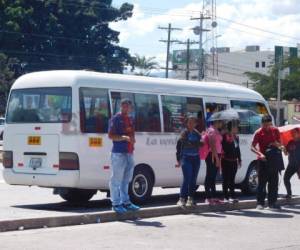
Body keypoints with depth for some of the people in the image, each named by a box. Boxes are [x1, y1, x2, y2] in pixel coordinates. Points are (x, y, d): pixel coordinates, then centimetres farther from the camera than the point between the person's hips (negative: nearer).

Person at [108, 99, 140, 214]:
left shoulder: (130, 119, 18)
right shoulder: (116, 118, -5)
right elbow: (111, 135, -11)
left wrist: (132, 140, 6)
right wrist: (124, 137, -22)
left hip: (129, 152, 8)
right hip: (118, 152, -8)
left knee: (126, 180, 14)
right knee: (116, 179, -5)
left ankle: (125, 202, 21)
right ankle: (116, 203, -2)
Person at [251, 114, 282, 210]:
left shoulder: (275, 130, 3)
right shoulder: (258, 133, -8)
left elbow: (280, 144, 11)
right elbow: (252, 147, -11)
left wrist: (276, 144, -13)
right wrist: (260, 154, -27)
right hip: (263, 160, -3)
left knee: (273, 182, 5)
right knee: (262, 182, -3)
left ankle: (272, 203, 12)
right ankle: (260, 203, 1)